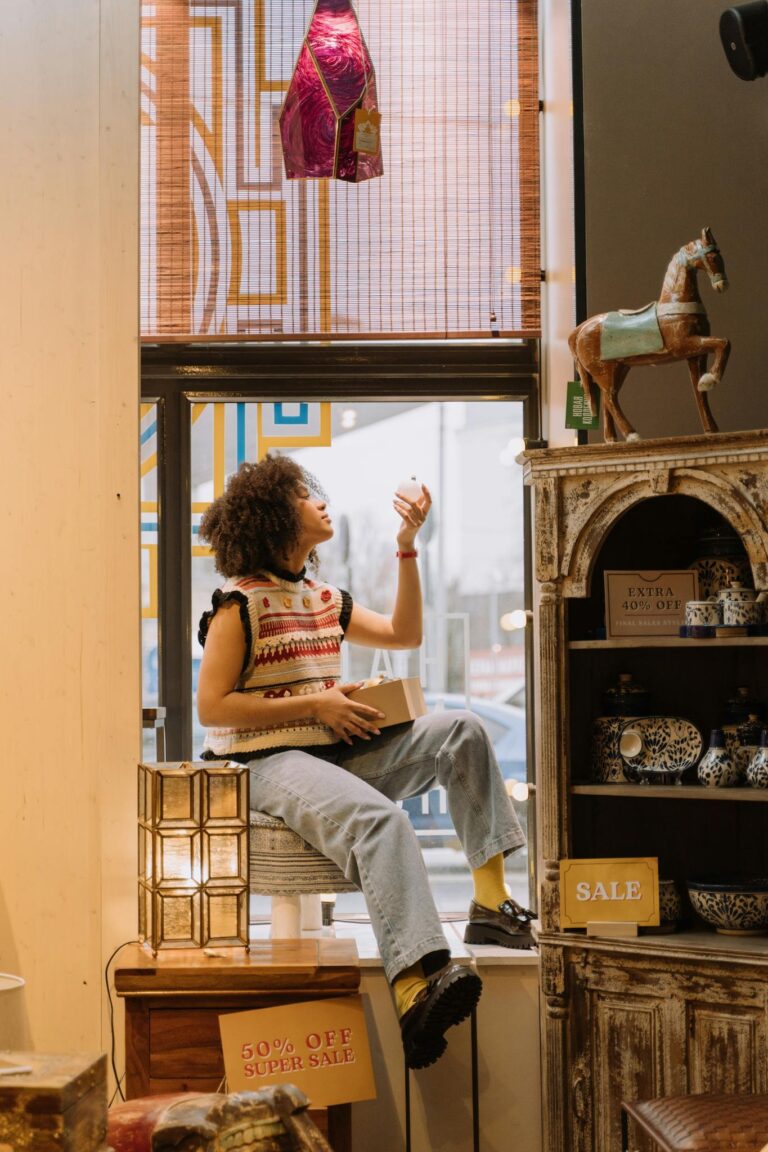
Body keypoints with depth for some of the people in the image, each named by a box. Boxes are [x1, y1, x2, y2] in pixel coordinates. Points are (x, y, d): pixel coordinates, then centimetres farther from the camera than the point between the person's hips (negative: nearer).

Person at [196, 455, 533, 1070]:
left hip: (334, 752, 8)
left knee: (459, 731, -8)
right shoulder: (240, 603, -6)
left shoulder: (324, 599, 18)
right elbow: (212, 706, -11)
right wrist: (314, 704, -15)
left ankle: (491, 902, -14)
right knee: (379, 819, -36)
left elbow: (405, 633, 24)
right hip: (266, 763, -8)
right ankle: (416, 986, -51)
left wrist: (407, 547, 15)